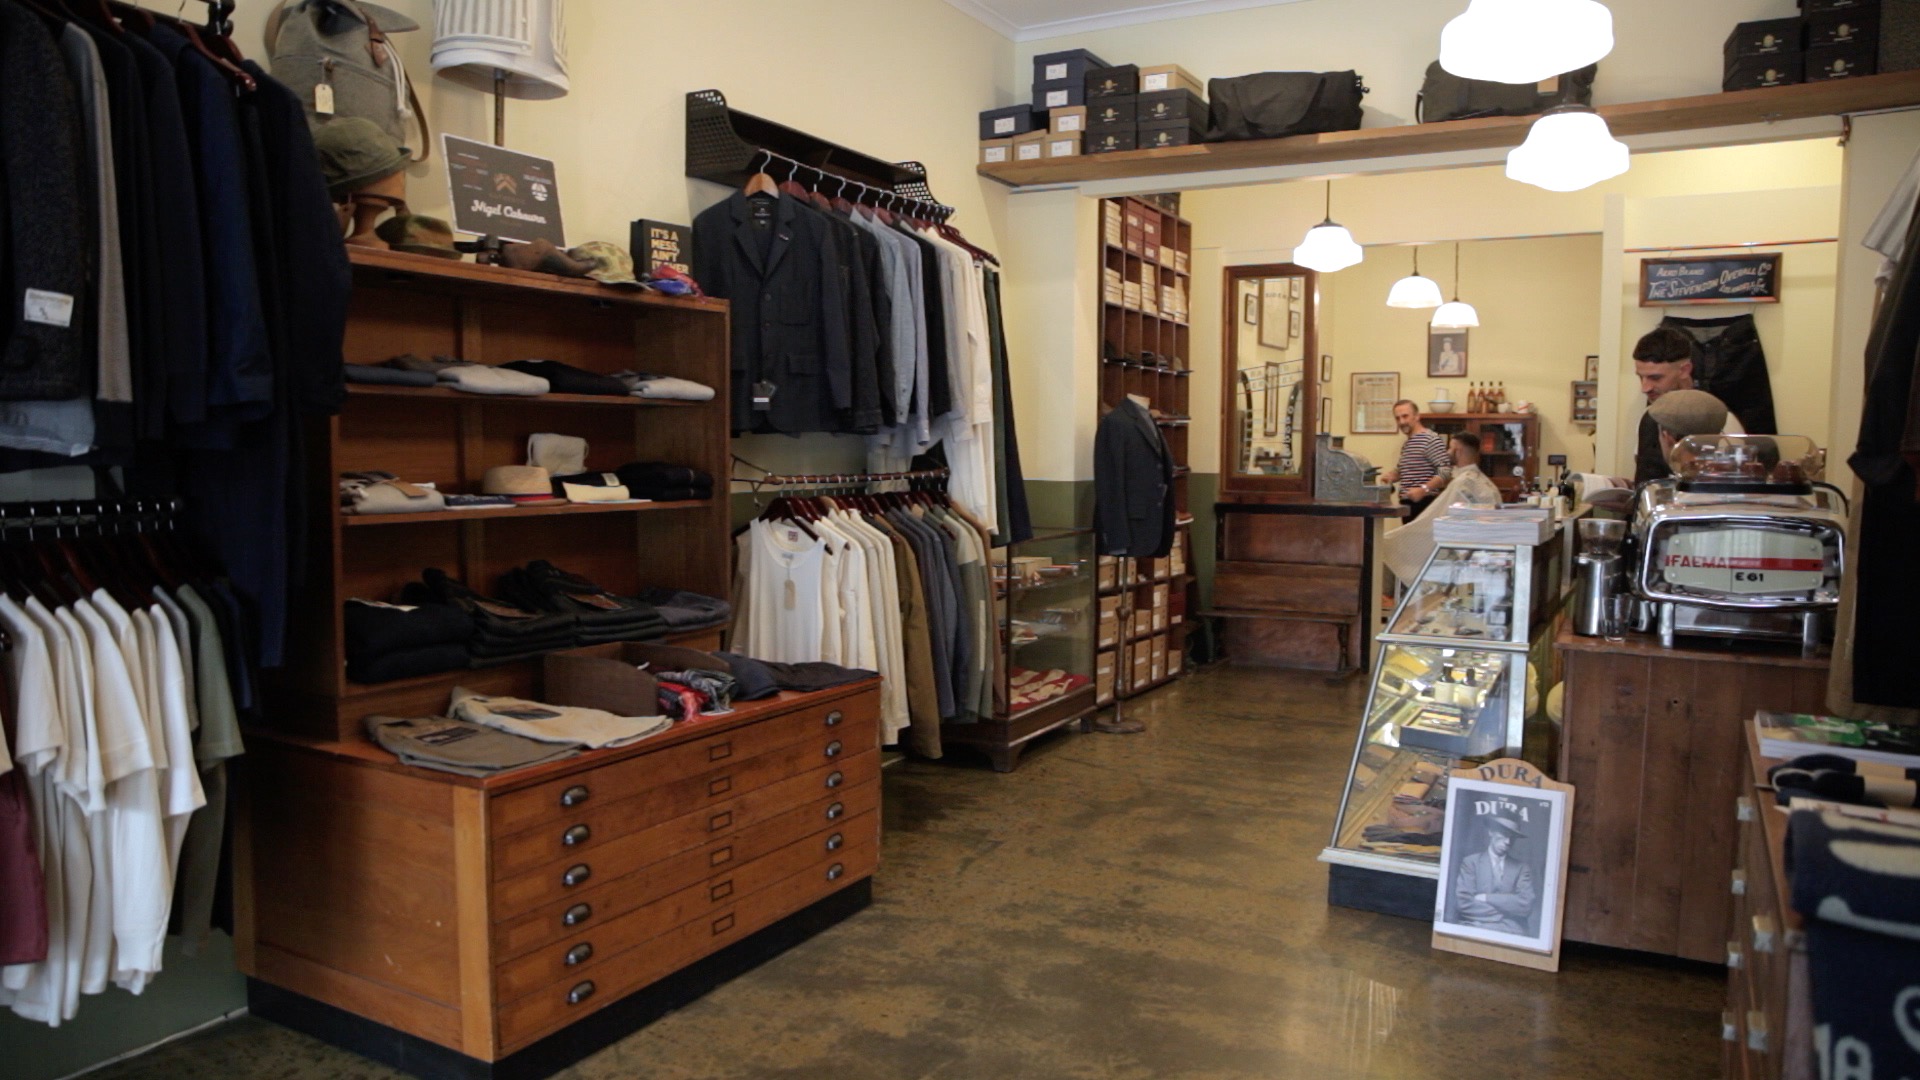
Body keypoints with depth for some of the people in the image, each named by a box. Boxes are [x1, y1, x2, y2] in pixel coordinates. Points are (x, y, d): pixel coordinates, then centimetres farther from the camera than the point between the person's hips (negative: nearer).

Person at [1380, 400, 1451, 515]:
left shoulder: (1431, 439, -10)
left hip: (1424, 503, -9)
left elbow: (1446, 472, -18)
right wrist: (1391, 476, 9)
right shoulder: (1405, 445, 19)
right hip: (1407, 504, 9)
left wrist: (1423, 489, -28)